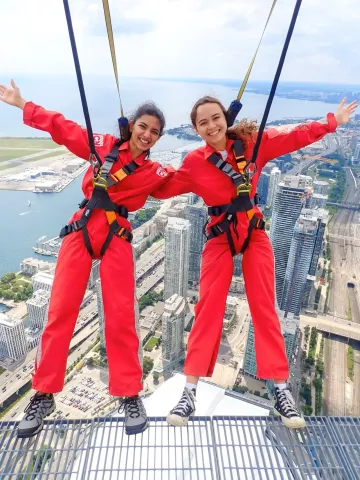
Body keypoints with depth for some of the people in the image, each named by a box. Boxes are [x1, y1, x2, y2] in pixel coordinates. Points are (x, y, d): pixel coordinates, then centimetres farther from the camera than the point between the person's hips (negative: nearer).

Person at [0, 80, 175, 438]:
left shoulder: (155, 172, 11)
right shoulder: (103, 145, 10)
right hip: (81, 230, 1)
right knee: (60, 312, 1)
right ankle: (43, 395, 16)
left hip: (116, 237, 0)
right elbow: (62, 128, 16)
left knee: (121, 315, -4)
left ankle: (130, 396, 14)